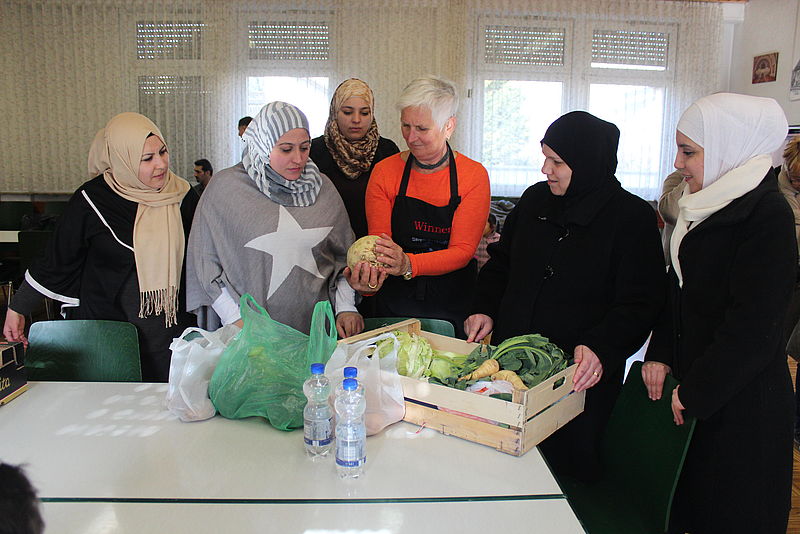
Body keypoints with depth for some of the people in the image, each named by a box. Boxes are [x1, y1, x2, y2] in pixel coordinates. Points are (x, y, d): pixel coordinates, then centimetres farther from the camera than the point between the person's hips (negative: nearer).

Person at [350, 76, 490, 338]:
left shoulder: (474, 175, -7)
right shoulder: (384, 172, -3)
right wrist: (369, 277, -31)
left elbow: (463, 251, -14)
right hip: (395, 305, 1)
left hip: (453, 306, -1)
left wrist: (408, 264, -32)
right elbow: (378, 241, -8)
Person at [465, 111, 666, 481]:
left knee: (569, 467, 8)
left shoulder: (633, 218, -8)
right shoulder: (535, 200, 7)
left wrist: (600, 348, -27)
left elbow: (639, 304, -12)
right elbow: (501, 262, 19)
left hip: (581, 377, -4)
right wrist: (485, 308, 3)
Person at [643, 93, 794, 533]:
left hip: (739, 403, -8)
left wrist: (693, 394, -15)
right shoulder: (707, 205, 8)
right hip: (691, 389, 8)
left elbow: (752, 329, -21)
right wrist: (659, 355, 4)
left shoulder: (767, 216, -19)